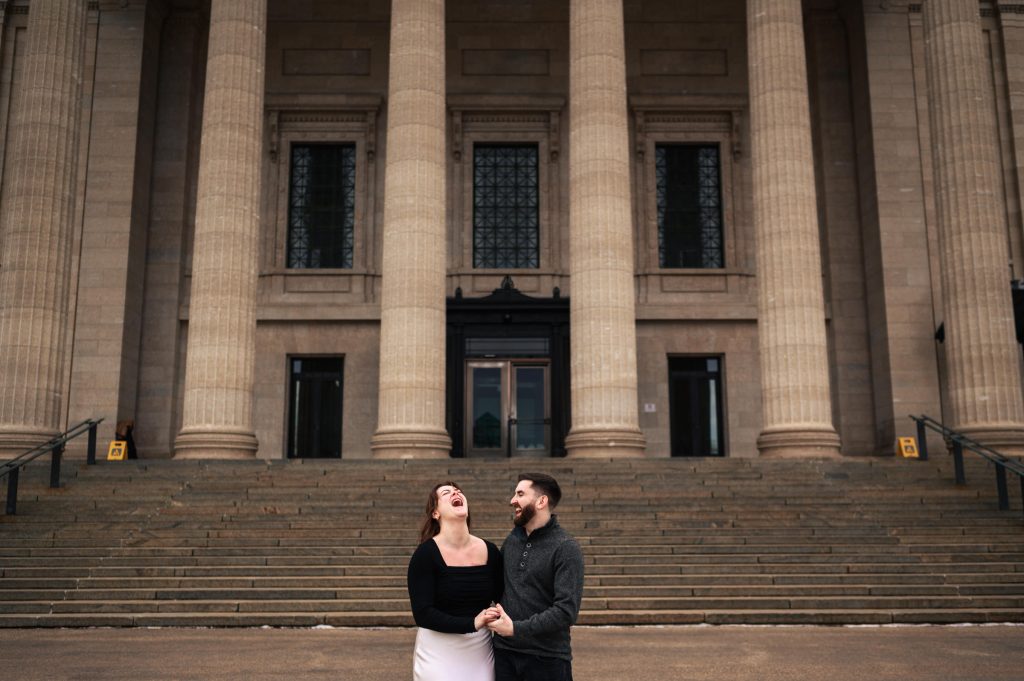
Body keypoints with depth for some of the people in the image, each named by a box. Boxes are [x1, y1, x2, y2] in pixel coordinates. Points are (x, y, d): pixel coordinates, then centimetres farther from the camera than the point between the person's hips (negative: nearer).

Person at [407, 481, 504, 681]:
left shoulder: (490, 551, -1)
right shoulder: (425, 554, -12)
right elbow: (423, 614, -17)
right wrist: (472, 623, -25)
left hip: (481, 652, 4)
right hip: (439, 654, -3)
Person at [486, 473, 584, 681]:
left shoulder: (566, 548, -12)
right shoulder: (512, 539, 6)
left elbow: (566, 610, -19)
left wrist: (516, 629, -18)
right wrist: (495, 610, 2)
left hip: (547, 658, -5)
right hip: (504, 652, 5)